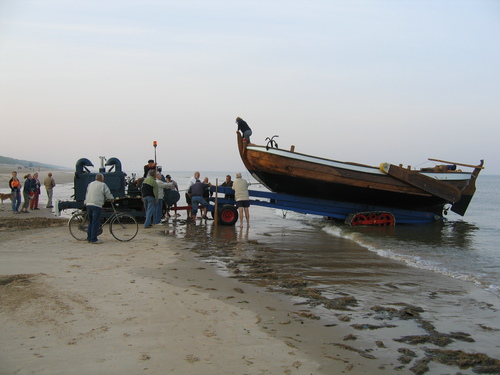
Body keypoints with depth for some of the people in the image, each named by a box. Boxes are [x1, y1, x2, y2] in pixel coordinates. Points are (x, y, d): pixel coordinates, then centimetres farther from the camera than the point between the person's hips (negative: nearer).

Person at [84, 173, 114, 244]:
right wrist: (112, 198, 15)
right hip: (96, 205, -7)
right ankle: (94, 239, -5)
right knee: (95, 223, -5)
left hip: (88, 204, 7)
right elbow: (108, 195, -4)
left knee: (90, 222, 15)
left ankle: (89, 238, 18)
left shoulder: (90, 184, 19)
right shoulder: (103, 185, -2)